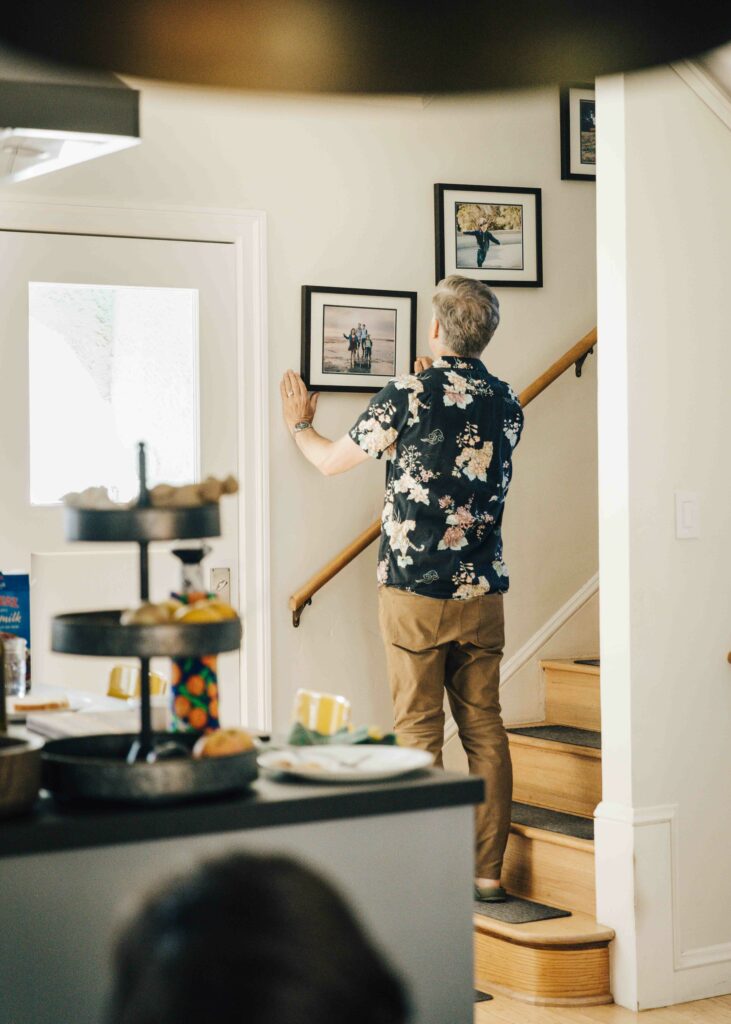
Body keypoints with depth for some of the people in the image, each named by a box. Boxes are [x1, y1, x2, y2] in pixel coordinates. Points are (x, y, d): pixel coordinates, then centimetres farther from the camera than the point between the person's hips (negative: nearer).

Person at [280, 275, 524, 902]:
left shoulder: (408, 396, -9)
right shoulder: (507, 404, 6)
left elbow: (331, 461, 5)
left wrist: (300, 425, 27)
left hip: (414, 591, -4)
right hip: (483, 592, 4)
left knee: (419, 730, 2)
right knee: (484, 727, 8)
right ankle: (488, 872, 10)